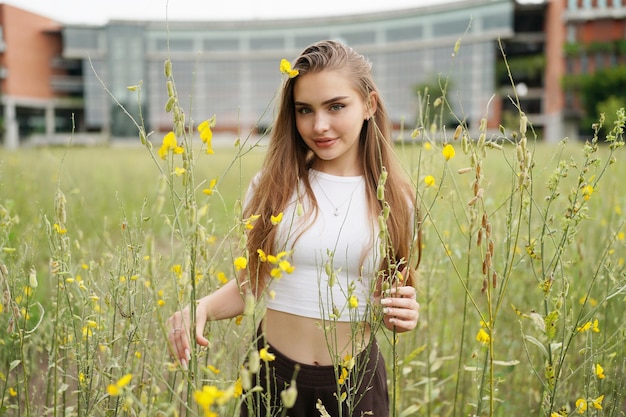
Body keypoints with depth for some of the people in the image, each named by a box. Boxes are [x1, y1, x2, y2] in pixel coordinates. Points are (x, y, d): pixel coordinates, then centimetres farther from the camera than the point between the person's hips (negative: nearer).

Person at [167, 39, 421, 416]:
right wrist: (202, 307, -18)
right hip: (275, 375, 0)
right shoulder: (274, 186, -7)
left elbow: (393, 296, 8)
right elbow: (249, 284, 1)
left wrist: (402, 316, -14)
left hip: (356, 383, 1)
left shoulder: (394, 200, -4)